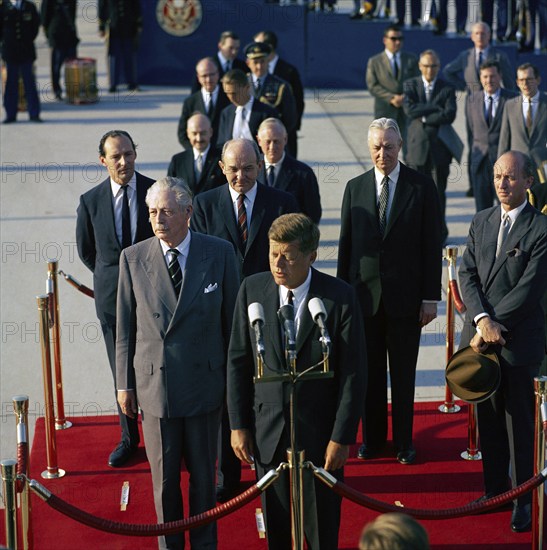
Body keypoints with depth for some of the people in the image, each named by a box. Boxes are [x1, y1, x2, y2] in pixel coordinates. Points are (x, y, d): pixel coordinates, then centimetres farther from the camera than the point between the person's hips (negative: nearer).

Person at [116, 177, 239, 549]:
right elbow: (125, 327, 2)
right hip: (154, 385, 0)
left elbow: (232, 319, 1)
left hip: (205, 381, 0)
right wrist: (125, 384, 4)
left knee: (203, 474, 13)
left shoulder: (220, 253, -6)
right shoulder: (133, 258, -5)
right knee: (164, 477, 11)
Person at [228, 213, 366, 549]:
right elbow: (238, 362, 2)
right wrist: (238, 425, 0)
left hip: (319, 433, -2)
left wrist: (342, 437, -10)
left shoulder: (340, 297, -13)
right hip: (267, 430, 2)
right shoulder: (252, 290, -5)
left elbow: (354, 373, -9)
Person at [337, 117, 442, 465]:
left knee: (403, 374, 6)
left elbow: (432, 245, -2)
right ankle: (372, 438, 21)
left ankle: (404, 442, 18)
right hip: (365, 294, 2)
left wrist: (431, 297, -6)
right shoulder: (355, 188, 6)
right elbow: (346, 244, 8)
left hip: (405, 295, -2)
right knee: (370, 372, 8)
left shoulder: (422, 187, -1)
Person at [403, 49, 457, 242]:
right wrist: (435, 107, -13)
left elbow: (449, 115, -12)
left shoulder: (447, 88, 3)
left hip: (439, 147, -1)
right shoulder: (410, 85, 6)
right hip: (417, 146, 1)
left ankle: (439, 233, 13)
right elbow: (409, 109, -12)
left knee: (438, 191, 3)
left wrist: (424, 118, -11)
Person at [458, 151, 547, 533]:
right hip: (480, 339, 5)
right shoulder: (481, 222, 9)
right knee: (487, 419, 14)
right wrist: (482, 319, -12)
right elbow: (467, 274, 3)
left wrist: (494, 326, -16)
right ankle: (495, 489, 28)